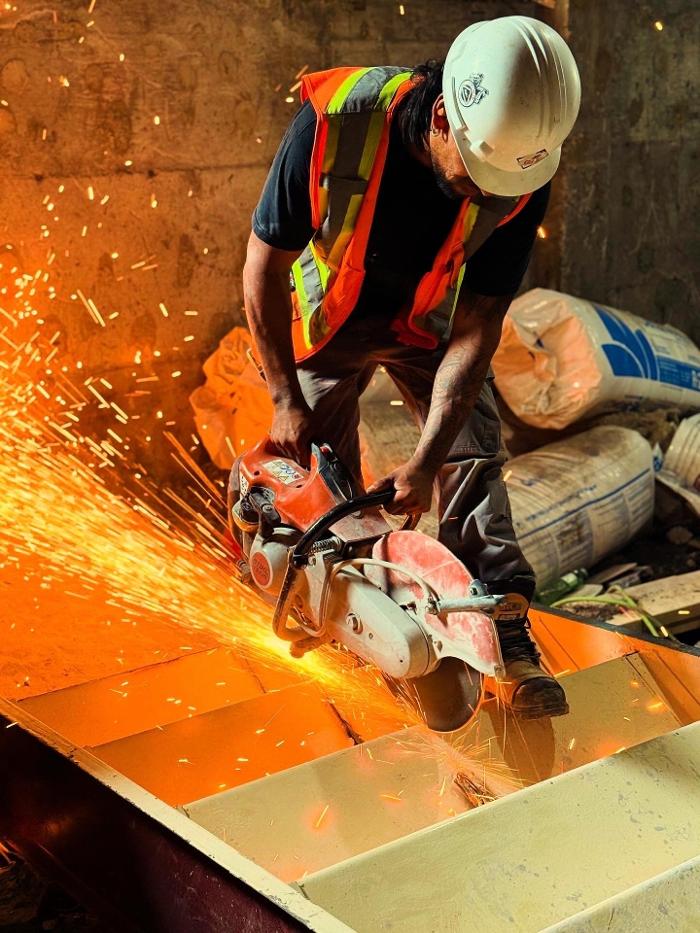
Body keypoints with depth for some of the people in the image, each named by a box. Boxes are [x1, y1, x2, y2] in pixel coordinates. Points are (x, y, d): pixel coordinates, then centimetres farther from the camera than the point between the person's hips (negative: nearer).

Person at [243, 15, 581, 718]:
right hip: (329, 315, 0)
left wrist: (426, 460, -30)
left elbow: (476, 327, -24)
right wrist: (285, 399, -20)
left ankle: (508, 635, -7)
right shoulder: (336, 121, -37)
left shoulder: (521, 177, -30)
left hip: (431, 323, 1)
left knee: (473, 458, -11)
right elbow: (263, 265, -23)